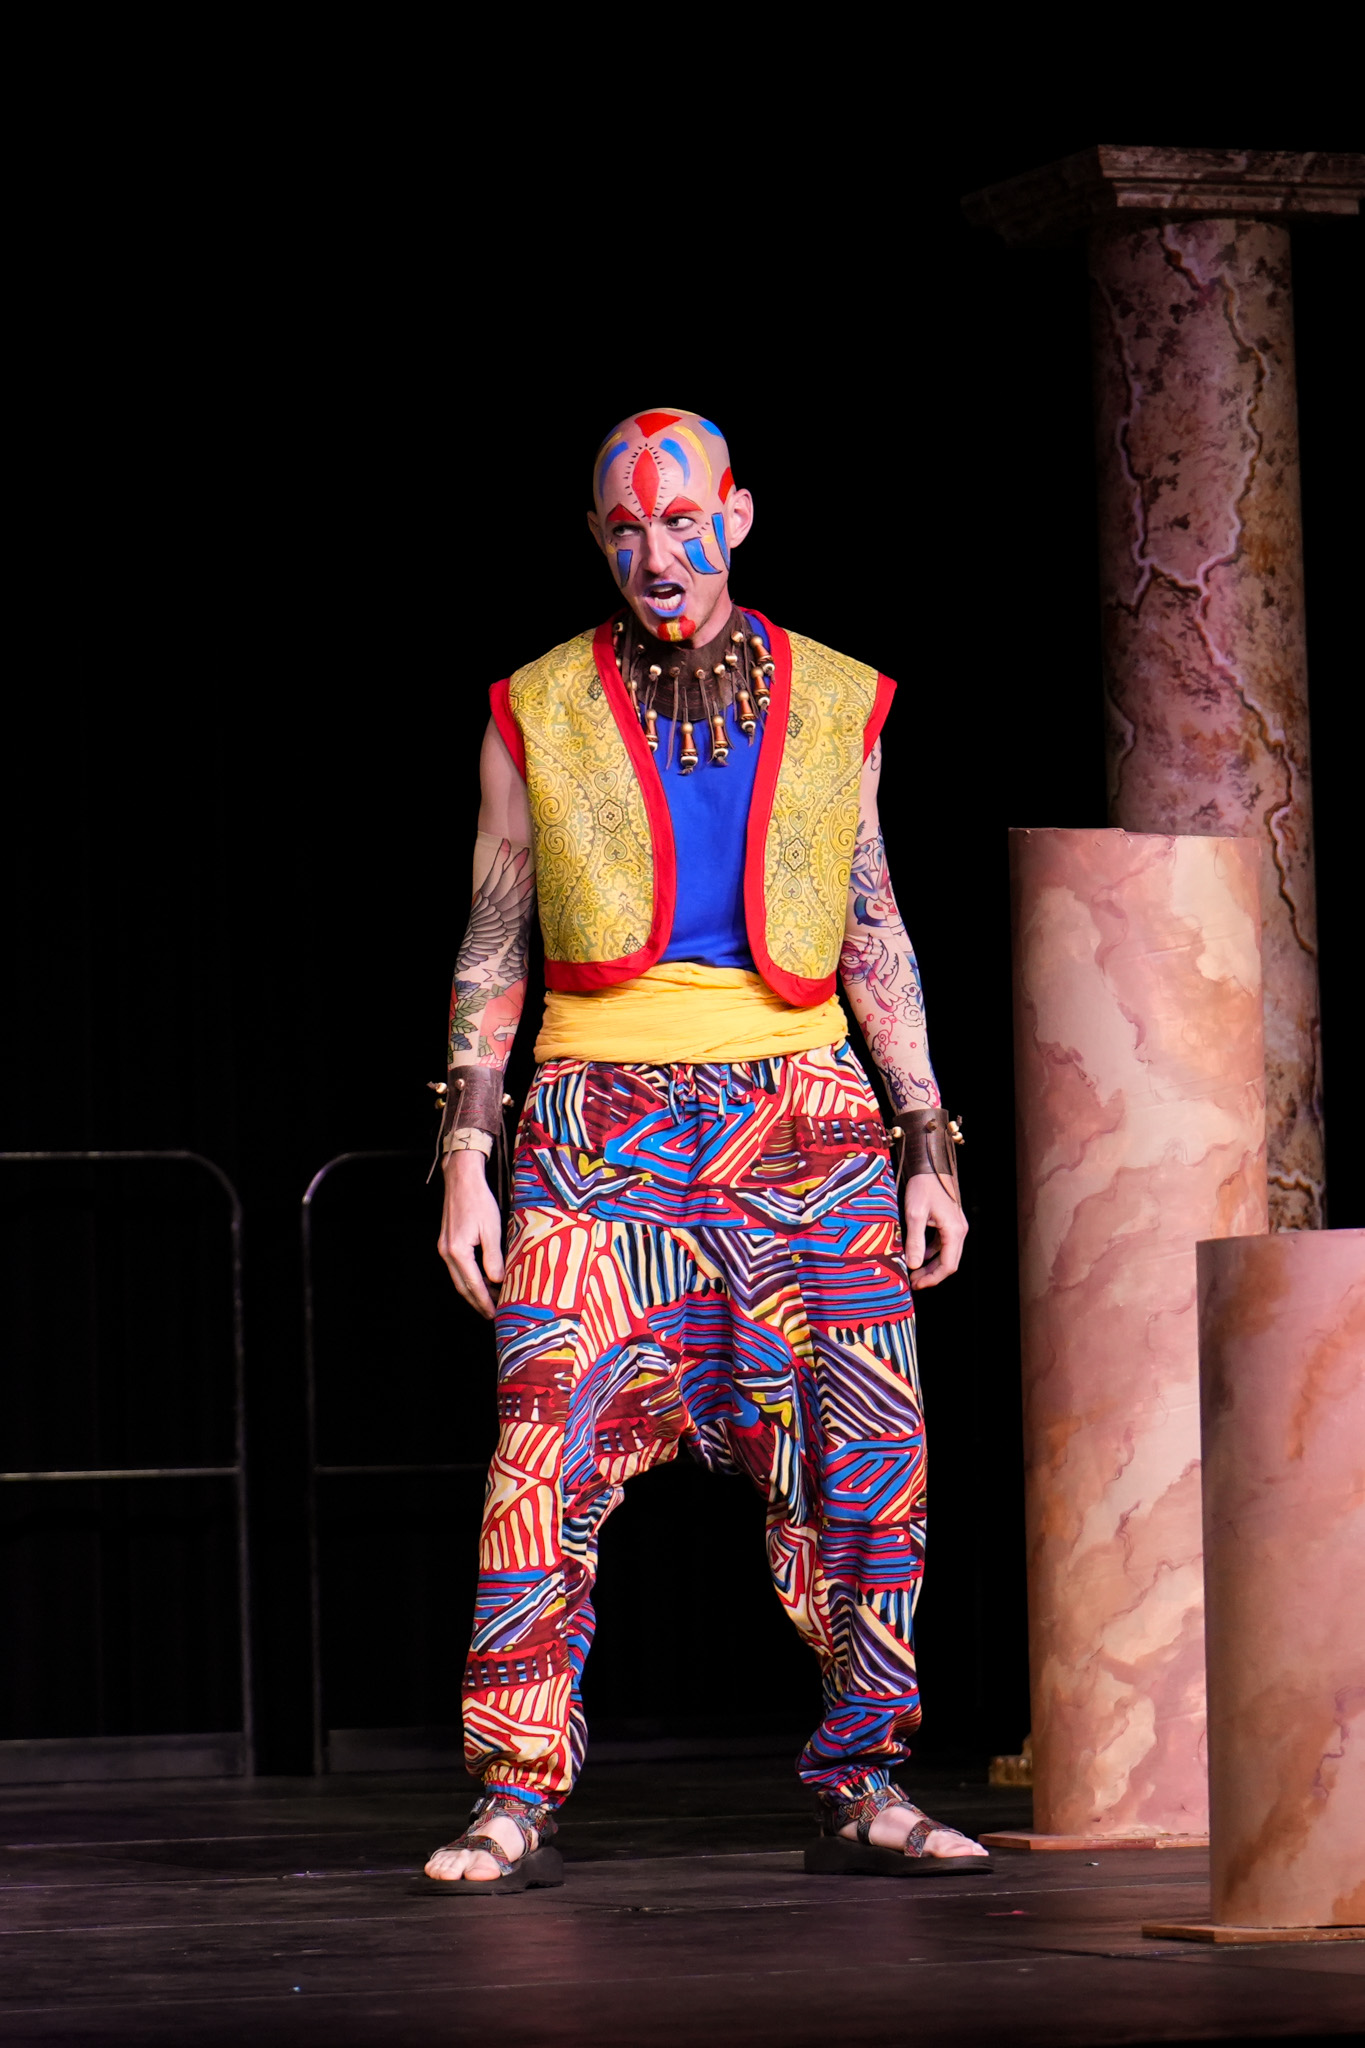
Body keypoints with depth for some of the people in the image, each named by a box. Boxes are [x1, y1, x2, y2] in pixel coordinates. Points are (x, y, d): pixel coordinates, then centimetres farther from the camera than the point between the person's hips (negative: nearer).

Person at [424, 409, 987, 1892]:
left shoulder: (833, 705, 10)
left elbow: (876, 940, 13)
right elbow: (492, 946, 9)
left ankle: (862, 1790, 5)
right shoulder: (541, 713, 6)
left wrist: (930, 1152, 8)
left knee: (867, 1461, -4)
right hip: (602, 1118, -1)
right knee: (550, 1453, -12)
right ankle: (516, 1807, -9)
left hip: (798, 1116, 2)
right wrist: (467, 1158, 1)